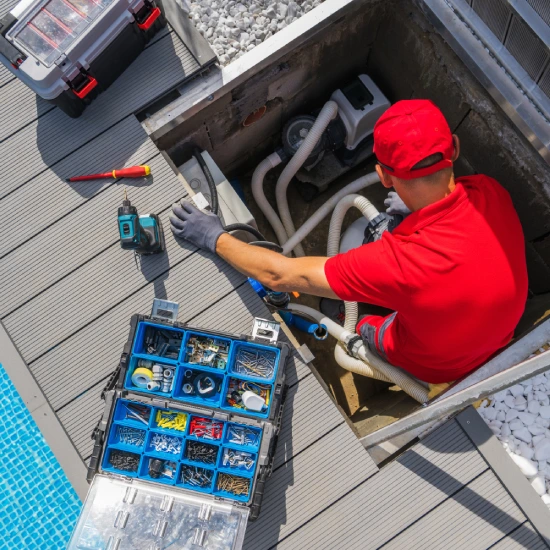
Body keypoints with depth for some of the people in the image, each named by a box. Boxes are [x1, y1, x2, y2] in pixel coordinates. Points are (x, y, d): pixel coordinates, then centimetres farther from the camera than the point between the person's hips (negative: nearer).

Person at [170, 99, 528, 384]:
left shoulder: (400, 261, -45)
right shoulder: (490, 191, -29)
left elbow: (279, 276, -34)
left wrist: (215, 238, -21)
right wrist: (417, 207, 12)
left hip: (439, 367, -5)